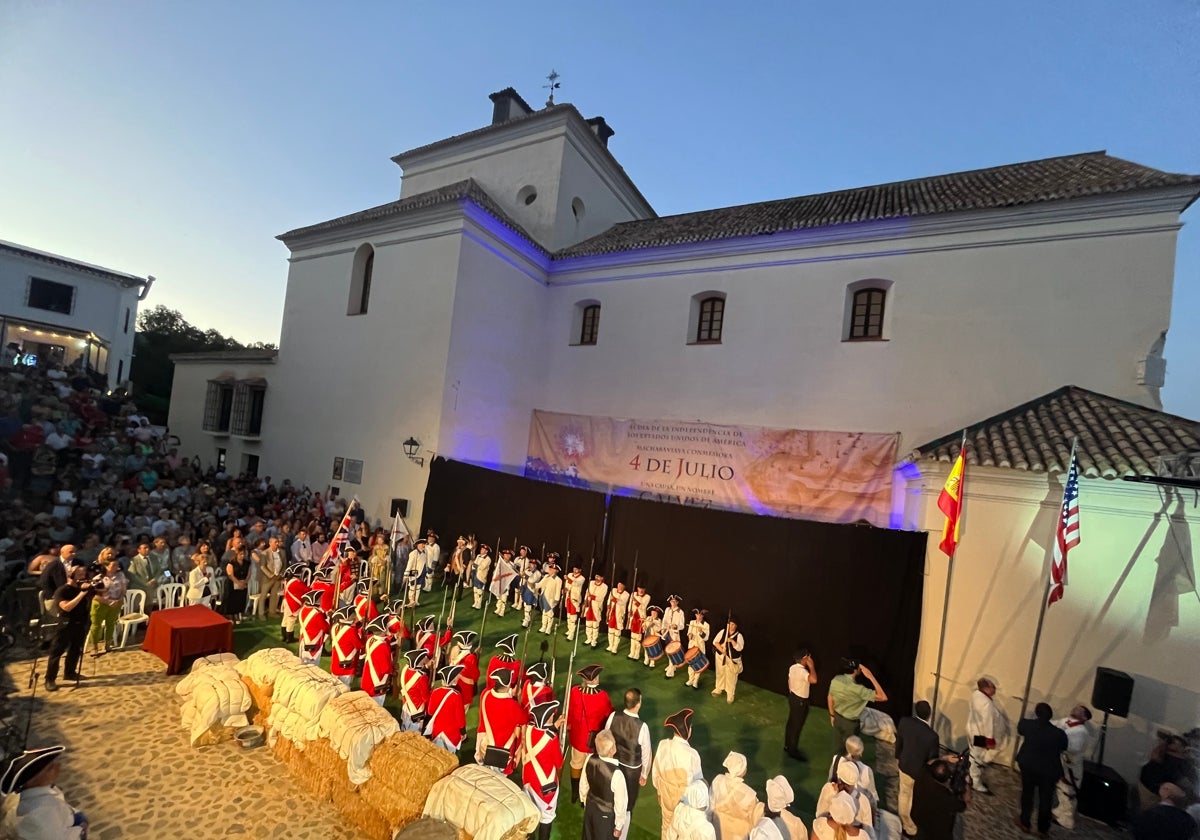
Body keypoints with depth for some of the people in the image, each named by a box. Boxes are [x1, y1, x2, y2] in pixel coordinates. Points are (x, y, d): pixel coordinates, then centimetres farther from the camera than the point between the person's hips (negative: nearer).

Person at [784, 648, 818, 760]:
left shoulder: (792, 667, -1)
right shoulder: (802, 671, -30)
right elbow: (814, 680, -46)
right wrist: (811, 666, -31)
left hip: (793, 697, 9)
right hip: (800, 701, -9)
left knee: (791, 723, 21)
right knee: (797, 726, 8)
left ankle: (788, 746, 36)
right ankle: (793, 751, 23)